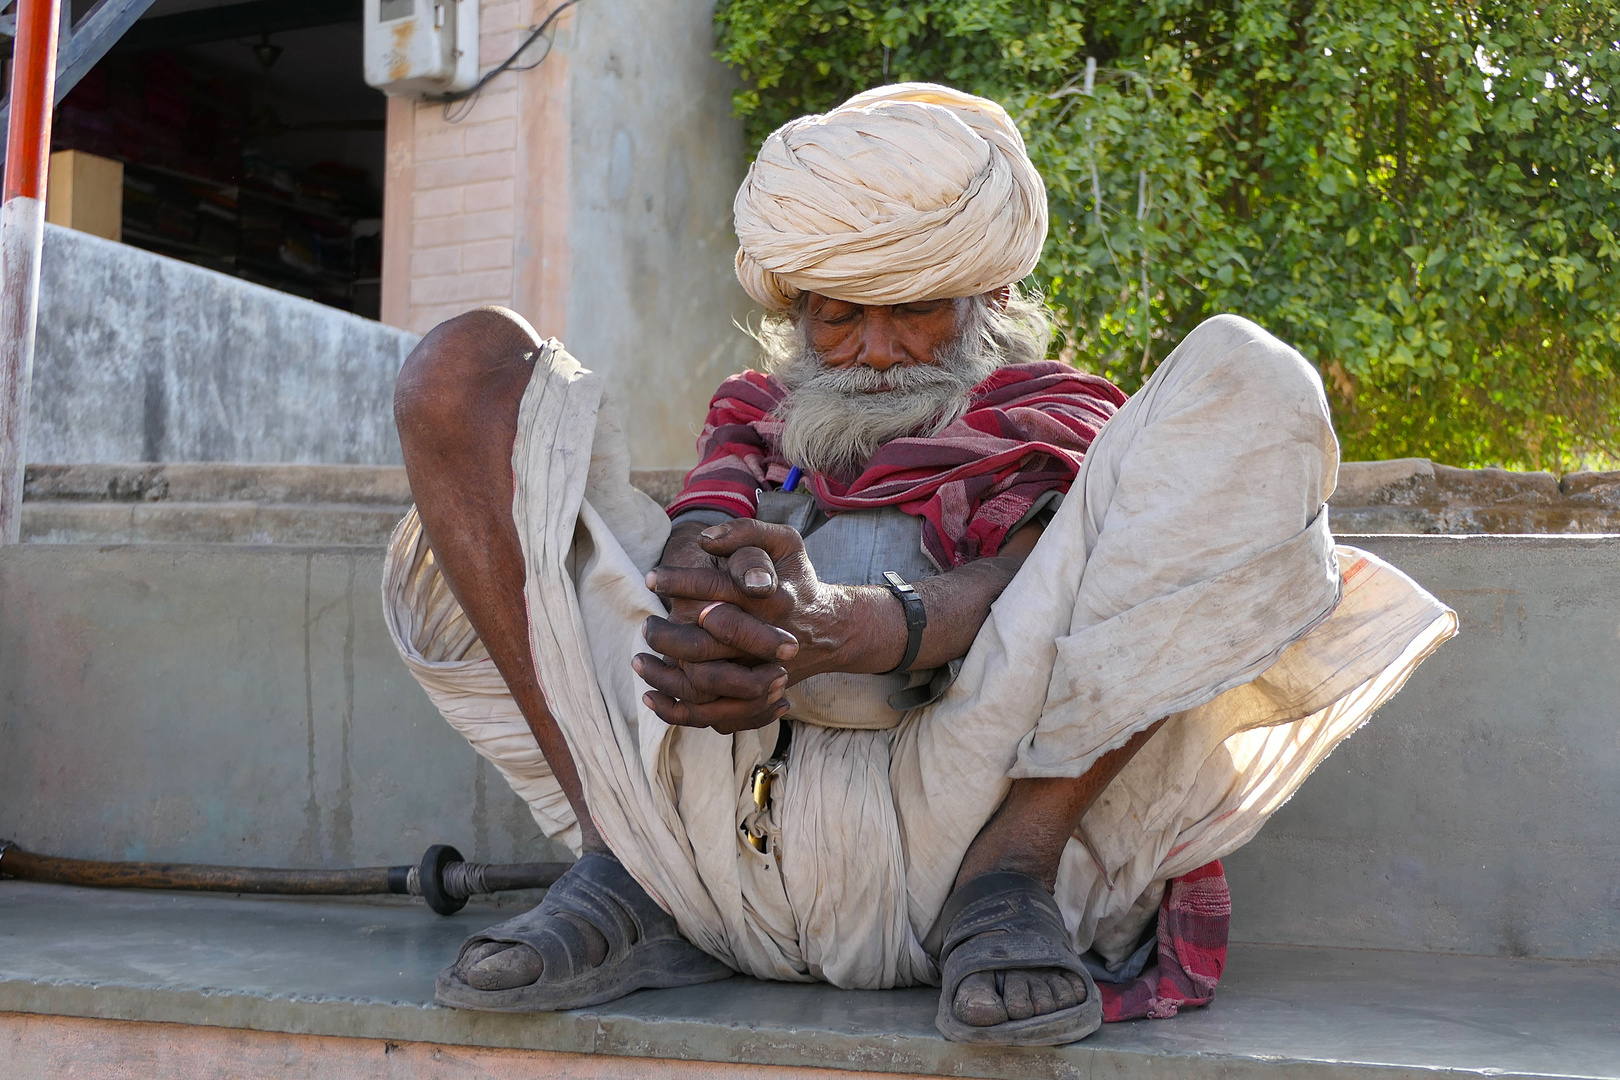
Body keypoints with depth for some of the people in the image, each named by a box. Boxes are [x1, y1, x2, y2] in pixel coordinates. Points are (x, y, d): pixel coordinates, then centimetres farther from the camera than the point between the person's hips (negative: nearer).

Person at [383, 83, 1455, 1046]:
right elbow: (692, 553, 9)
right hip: (697, 811, 3)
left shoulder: (1055, 412, 25)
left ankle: (1004, 886, -20)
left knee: (1246, 382, -11)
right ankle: (622, 874, -11)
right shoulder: (760, 413, 33)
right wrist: (706, 639, -20)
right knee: (467, 365, 2)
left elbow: (1025, 577, -1)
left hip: (945, 822, -2)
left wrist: (834, 625, -25)